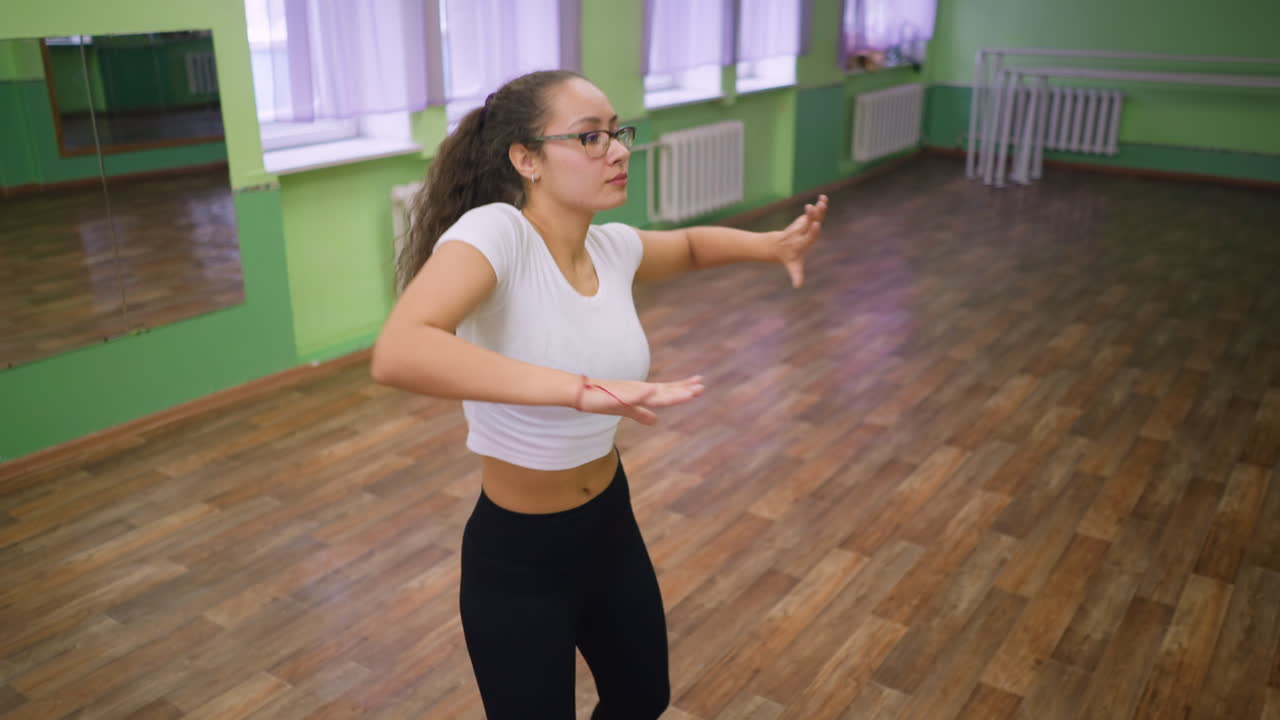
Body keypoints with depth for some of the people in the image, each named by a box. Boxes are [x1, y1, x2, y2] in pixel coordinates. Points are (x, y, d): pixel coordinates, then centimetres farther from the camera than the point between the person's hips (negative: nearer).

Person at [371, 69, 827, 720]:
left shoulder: (612, 247, -5)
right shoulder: (494, 232, -25)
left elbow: (688, 244, 19)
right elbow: (396, 354, -43)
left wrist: (773, 245, 0)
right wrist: (580, 388, -52)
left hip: (612, 528, 7)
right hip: (516, 558, -6)